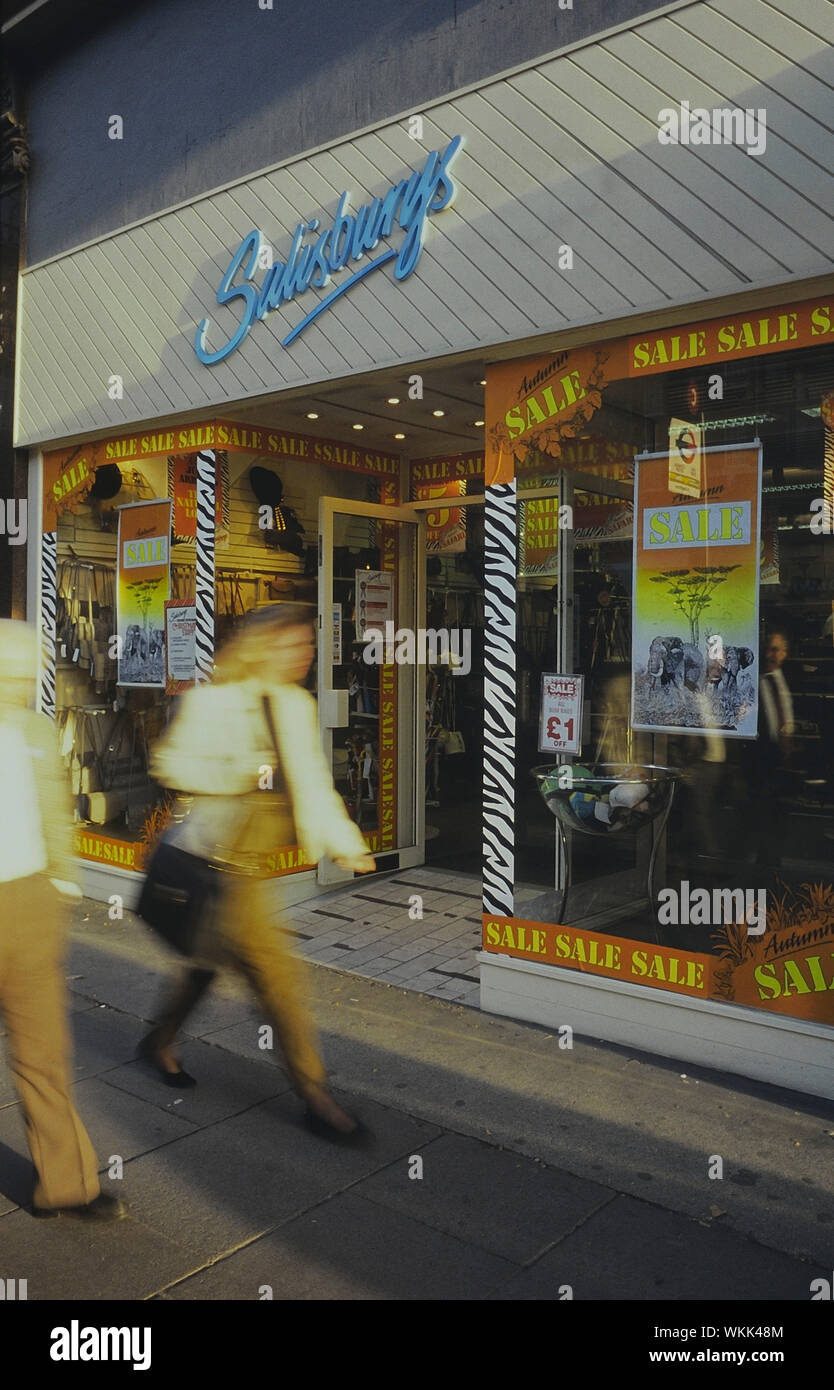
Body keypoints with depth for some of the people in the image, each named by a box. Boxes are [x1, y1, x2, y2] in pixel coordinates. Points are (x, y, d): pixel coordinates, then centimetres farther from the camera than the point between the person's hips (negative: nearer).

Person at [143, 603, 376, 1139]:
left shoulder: (297, 706, 7)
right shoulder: (212, 701, -11)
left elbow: (313, 784, 7)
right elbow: (171, 763, -10)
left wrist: (348, 845, 0)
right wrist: (237, 774, -22)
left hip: (257, 858, 7)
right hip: (224, 855, -7)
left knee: (215, 954, 20)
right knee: (274, 968, -6)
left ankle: (162, 1041, 43)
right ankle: (315, 1094, 3)